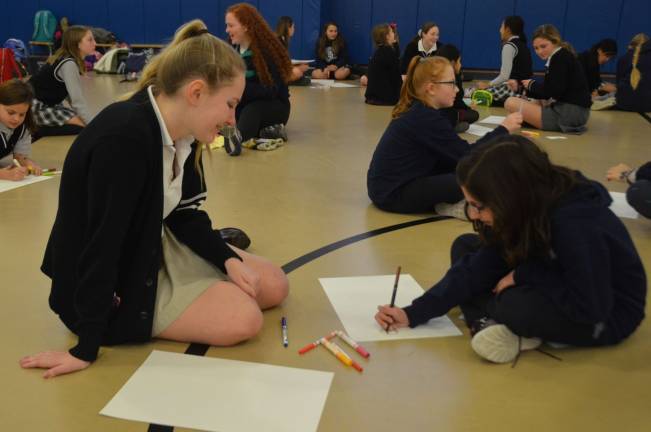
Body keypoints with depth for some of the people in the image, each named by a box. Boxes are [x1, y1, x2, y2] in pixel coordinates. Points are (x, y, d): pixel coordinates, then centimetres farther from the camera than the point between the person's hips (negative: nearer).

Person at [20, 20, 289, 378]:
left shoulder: (183, 135, -4)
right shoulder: (124, 138, -32)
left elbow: (184, 215, 7)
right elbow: (102, 242, -30)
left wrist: (228, 259, -9)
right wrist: (87, 347, -24)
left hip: (156, 249, 8)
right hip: (116, 281, -8)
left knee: (273, 285, 4)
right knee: (243, 318, -19)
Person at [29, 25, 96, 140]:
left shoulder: (68, 60, 6)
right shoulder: (68, 64, -21)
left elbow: (72, 97, 3)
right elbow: (78, 101, -25)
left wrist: (91, 121, -3)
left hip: (47, 105, 9)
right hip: (35, 107, -9)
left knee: (84, 120, 6)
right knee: (83, 125, -17)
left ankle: (40, 128, 9)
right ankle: (37, 132, -8)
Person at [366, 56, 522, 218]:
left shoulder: (417, 110, 8)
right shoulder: (426, 118, -20)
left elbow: (454, 156, 10)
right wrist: (503, 129, -8)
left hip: (391, 185, 10)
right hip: (393, 193, -10)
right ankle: (446, 205, 3)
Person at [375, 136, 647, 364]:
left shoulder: (576, 223, -35)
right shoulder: (523, 211, -12)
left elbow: (590, 307, -33)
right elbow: (477, 267, -8)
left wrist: (523, 274, -24)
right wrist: (415, 313, -14)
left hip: (608, 315, -7)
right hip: (565, 285, 7)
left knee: (515, 305, -36)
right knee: (465, 247, -1)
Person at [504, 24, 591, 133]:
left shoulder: (561, 58, -12)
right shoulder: (562, 57, 18)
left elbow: (553, 91, -20)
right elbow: (547, 92, 15)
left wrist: (532, 85, -4)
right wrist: (520, 86, 5)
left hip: (570, 113, -11)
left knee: (511, 103, -15)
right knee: (534, 102, 40)